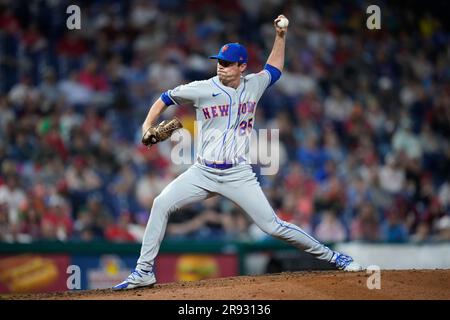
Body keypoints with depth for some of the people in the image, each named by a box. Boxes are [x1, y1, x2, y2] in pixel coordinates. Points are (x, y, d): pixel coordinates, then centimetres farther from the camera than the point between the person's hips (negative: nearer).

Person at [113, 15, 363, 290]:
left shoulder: (254, 86, 3)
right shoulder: (203, 89, -5)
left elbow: (273, 70, 24)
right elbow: (165, 98, 6)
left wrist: (281, 36, 16)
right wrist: (147, 127, -7)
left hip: (238, 175, 0)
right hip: (203, 172, 0)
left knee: (273, 225, -7)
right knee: (162, 204, -17)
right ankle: (144, 272, -9)